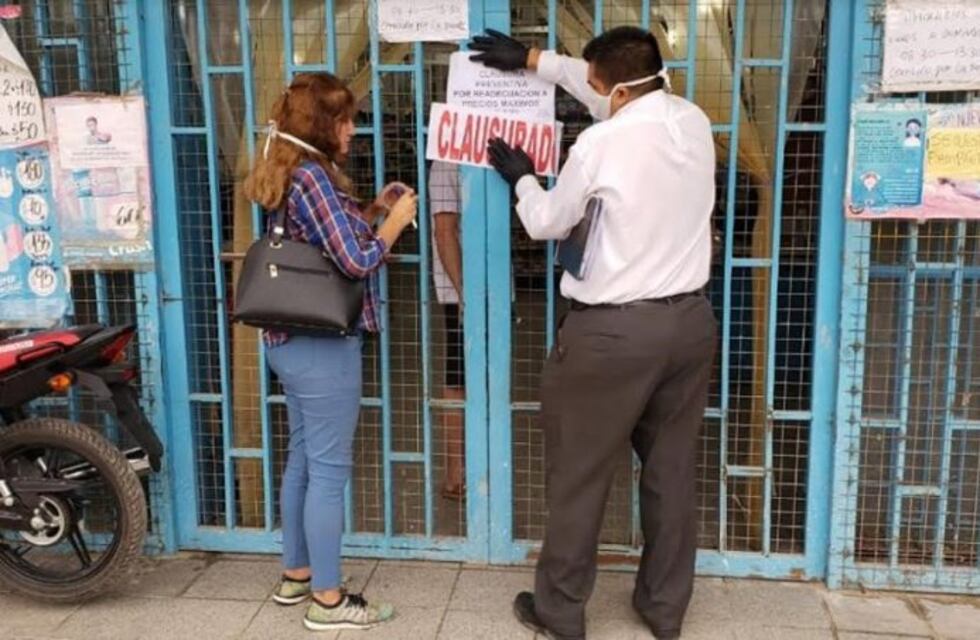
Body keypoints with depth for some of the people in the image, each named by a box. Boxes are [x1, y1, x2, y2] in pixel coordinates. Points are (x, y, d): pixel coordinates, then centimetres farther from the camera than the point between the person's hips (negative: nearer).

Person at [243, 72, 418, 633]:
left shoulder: (289, 173, 12)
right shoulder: (312, 176, -18)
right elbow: (358, 261, -21)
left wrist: (372, 210, 12)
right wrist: (395, 221, -6)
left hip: (292, 339, 10)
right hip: (323, 343, -10)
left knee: (304, 460, 18)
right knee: (329, 468, -1)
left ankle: (296, 575, 31)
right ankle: (328, 600, 9)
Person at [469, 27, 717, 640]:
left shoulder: (602, 143, -16)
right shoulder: (694, 121, 3)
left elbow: (547, 224, -1)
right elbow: (623, 96, 21)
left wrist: (523, 179, 19)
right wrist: (535, 59, 25)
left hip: (614, 331, -6)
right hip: (691, 321, 7)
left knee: (579, 473, 9)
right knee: (672, 470, 16)